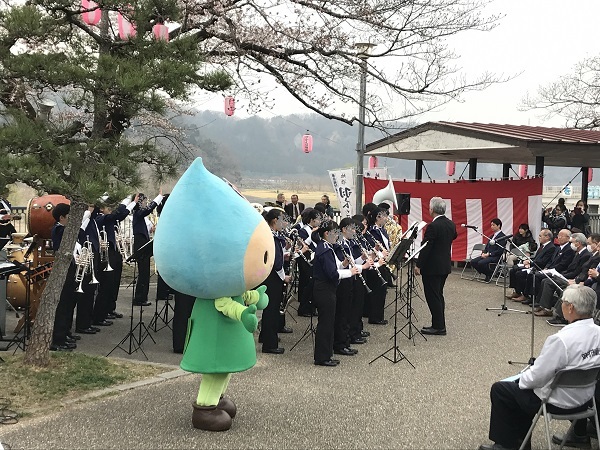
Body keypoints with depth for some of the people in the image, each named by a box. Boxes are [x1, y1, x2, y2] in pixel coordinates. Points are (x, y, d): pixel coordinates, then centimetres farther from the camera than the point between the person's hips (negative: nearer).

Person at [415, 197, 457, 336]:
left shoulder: (433, 226, -20)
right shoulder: (451, 224, 4)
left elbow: (426, 247, -20)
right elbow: (453, 236, 26)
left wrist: (418, 265, -14)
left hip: (432, 267, -9)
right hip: (445, 265, 9)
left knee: (433, 296, -1)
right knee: (438, 295, 17)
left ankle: (438, 327, 2)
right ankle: (439, 325, 22)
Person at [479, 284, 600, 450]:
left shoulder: (561, 340, -33)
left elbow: (536, 377, -23)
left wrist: (521, 379, 0)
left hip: (559, 402, -8)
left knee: (499, 390, 11)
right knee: (522, 383, 29)